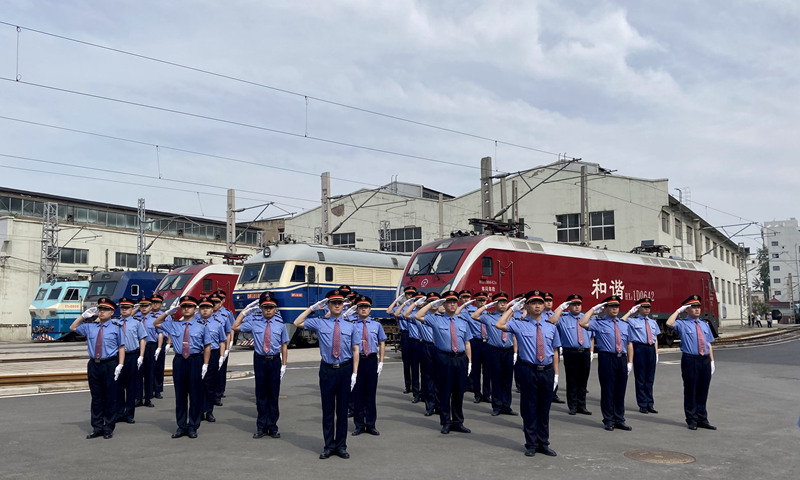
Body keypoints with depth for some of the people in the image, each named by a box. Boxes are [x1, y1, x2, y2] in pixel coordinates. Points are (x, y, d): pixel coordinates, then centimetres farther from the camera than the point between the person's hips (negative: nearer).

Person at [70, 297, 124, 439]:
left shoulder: (116, 328, 1)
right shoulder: (90, 327, 12)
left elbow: (121, 347, -1)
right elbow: (73, 328, 25)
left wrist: (120, 365, -11)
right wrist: (84, 315, 13)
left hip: (110, 365, -4)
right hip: (93, 365, 4)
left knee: (110, 398, 2)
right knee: (96, 397, 9)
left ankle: (109, 428, 12)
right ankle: (97, 428, 19)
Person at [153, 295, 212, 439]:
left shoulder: (201, 327, 2)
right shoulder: (173, 325, 9)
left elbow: (207, 346, 3)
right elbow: (156, 323, 22)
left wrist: (205, 364, -5)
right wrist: (168, 312, 8)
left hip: (195, 361, -2)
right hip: (179, 361, 2)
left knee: (195, 394, 3)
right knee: (180, 394, 7)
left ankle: (193, 427, 13)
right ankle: (181, 426, 17)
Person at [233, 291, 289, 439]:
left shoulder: (280, 324, 0)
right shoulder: (254, 322, 2)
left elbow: (284, 345, 2)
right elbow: (235, 327, 6)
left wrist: (283, 365, -2)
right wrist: (245, 311, 1)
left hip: (275, 361, -1)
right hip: (260, 360, 1)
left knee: (274, 394, 5)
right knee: (261, 394, 6)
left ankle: (272, 426, 15)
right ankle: (261, 427, 16)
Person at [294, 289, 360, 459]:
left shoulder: (350, 326, 5)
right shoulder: (319, 323, 4)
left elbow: (355, 350, 5)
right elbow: (297, 323, 4)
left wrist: (354, 373, -3)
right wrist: (312, 308, -1)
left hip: (345, 370, 0)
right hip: (327, 370, 0)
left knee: (342, 409, 8)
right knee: (327, 409, 5)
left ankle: (341, 446, 19)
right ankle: (329, 446, 17)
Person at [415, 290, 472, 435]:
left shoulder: (462, 322, 15)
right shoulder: (436, 319, 3)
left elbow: (467, 343, 14)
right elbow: (418, 316, -10)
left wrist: (469, 362, 6)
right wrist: (431, 304, -6)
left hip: (461, 359, 4)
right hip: (444, 359, -3)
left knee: (459, 392, 9)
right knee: (445, 392, 2)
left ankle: (458, 422, 20)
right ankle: (446, 423, 14)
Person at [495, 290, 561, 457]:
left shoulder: (550, 326, 11)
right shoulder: (519, 324, 0)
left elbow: (555, 351, 12)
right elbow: (499, 325, -17)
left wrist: (556, 373, 6)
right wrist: (512, 308, -7)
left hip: (547, 371, 3)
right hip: (528, 370, -3)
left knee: (544, 408, 10)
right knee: (529, 408, 3)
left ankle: (543, 444, 22)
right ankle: (531, 444, 16)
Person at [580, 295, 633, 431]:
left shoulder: (624, 325, 18)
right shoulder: (599, 323, 1)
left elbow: (629, 344, 15)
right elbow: (583, 323, -17)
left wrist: (630, 362, 6)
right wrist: (593, 309, -9)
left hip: (622, 359, 5)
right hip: (607, 358, -5)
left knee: (620, 391, 10)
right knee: (607, 390, 0)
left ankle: (619, 420, 20)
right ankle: (608, 420, 10)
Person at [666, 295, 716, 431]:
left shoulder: (705, 325, 18)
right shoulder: (682, 324, -1)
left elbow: (709, 344, 18)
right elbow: (669, 323, -22)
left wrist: (712, 361, 11)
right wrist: (678, 310, -12)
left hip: (705, 360, 5)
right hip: (690, 360, -5)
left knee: (703, 391, 10)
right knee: (690, 391, 0)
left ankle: (702, 419, 19)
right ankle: (692, 420, 9)